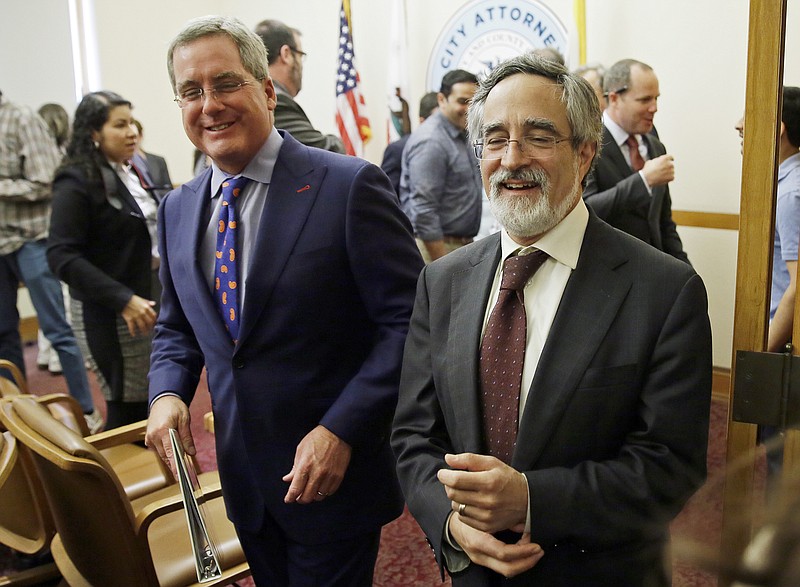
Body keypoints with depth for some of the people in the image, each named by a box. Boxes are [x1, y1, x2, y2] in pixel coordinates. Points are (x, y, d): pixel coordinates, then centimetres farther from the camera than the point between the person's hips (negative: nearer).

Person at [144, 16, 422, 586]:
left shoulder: (350, 186, -15)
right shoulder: (178, 209, 5)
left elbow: (408, 321, -16)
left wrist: (341, 430, -22)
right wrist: (168, 393, -5)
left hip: (332, 473, -5)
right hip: (244, 475, 6)